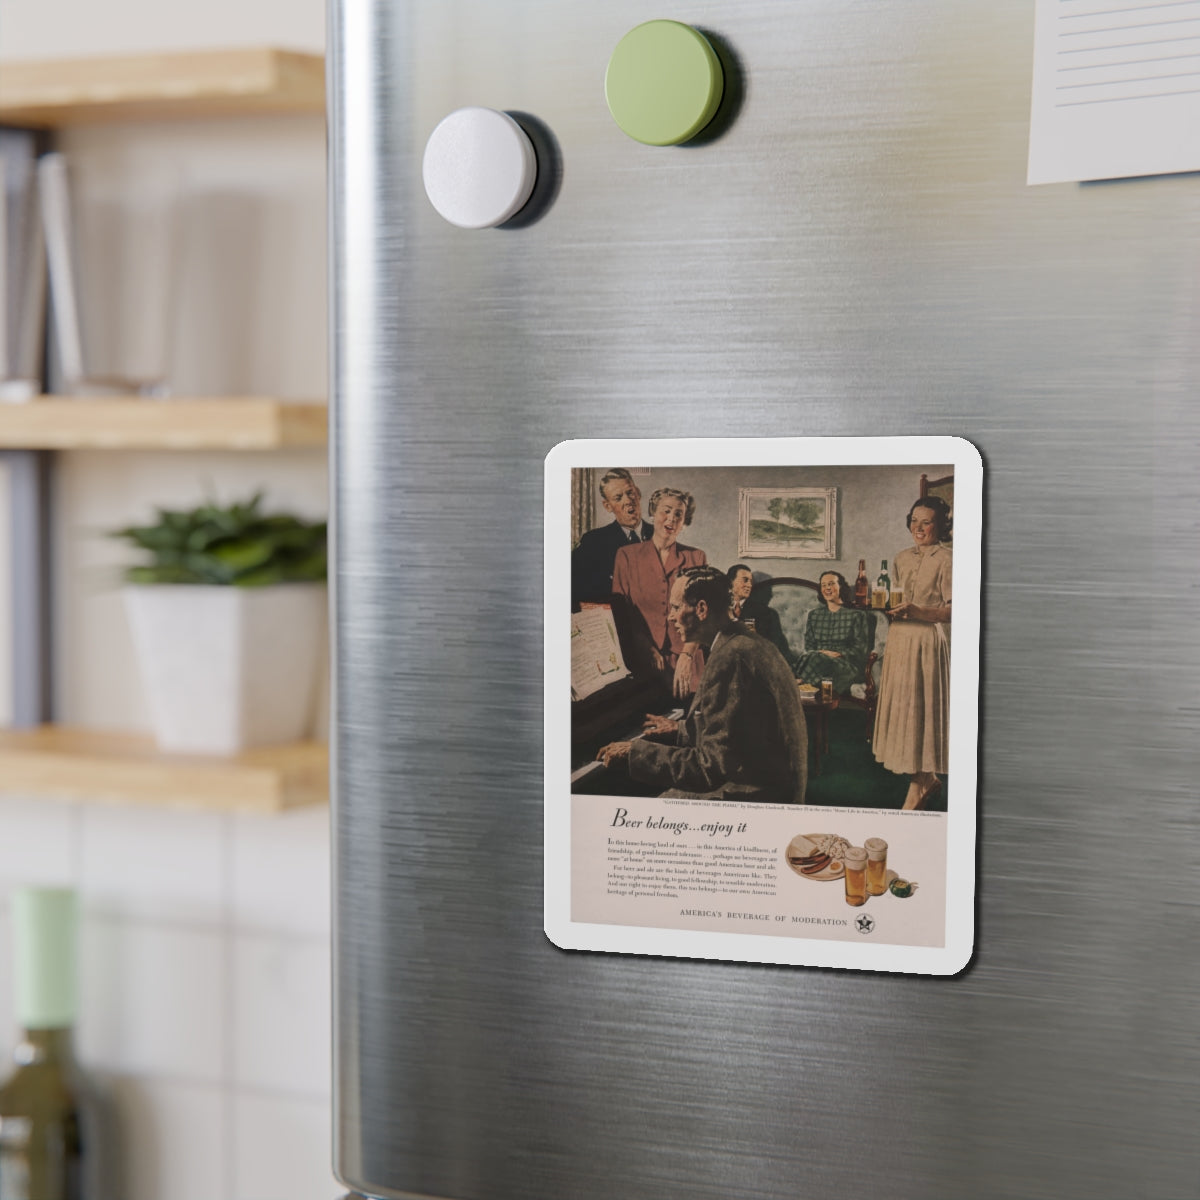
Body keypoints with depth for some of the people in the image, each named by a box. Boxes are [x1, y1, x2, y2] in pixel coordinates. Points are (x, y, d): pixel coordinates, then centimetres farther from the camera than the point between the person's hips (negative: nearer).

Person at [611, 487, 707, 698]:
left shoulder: (696, 558, 8)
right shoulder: (627, 556, 8)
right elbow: (620, 610, 3)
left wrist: (687, 655, -13)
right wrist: (647, 649, -10)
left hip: (685, 663, 0)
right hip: (640, 661, 0)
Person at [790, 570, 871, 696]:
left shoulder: (856, 615, 10)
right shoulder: (813, 614, 21)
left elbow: (861, 648, 2)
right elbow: (808, 646, 15)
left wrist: (839, 654, -15)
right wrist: (821, 652, -10)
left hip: (847, 665, -3)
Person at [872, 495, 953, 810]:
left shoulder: (945, 560, -7)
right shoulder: (902, 558, 14)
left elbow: (952, 610, -12)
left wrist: (916, 611, -24)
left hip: (927, 641, -7)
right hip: (899, 639, 7)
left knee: (919, 709, -5)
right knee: (900, 706, 7)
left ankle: (918, 785, 2)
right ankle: (927, 778, 18)